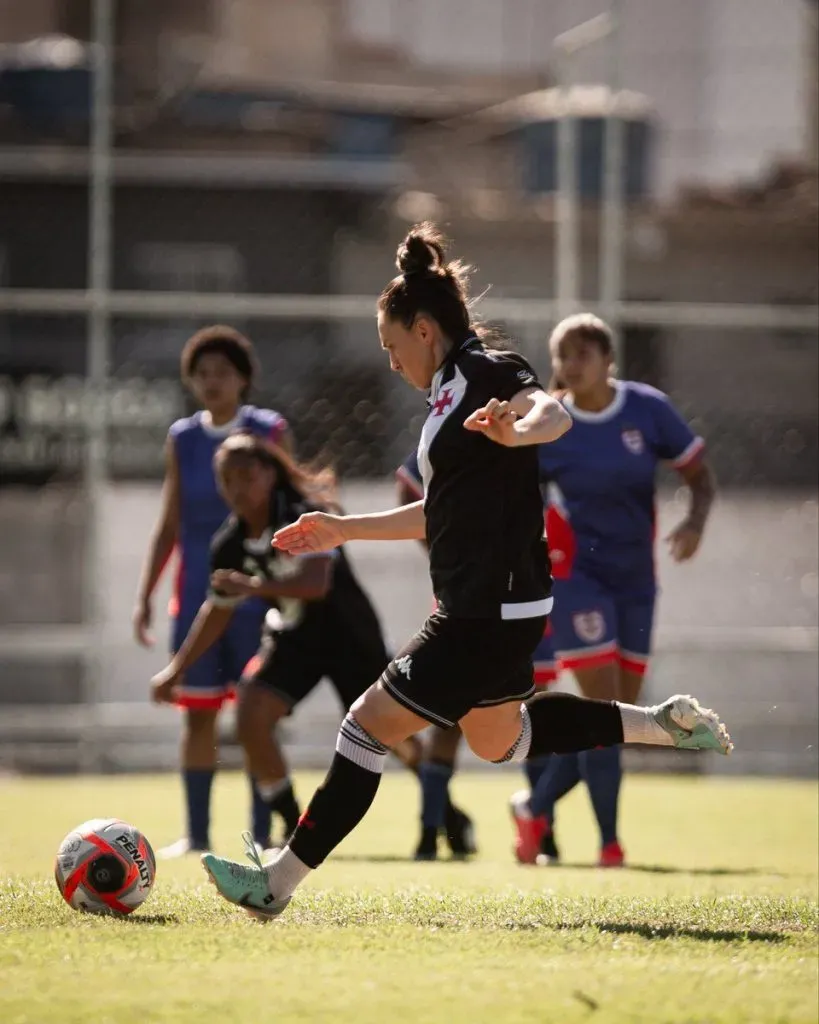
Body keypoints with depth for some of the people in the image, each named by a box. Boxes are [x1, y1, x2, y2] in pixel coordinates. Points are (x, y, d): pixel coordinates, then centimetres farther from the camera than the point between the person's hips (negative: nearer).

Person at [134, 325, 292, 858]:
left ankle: (261, 832, 2)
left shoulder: (270, 432, -1)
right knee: (198, 713, 3)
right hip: (198, 594, 3)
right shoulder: (182, 439, 7)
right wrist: (146, 593, 8)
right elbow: (170, 524, 12)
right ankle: (197, 832, 9)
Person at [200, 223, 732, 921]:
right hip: (484, 607, 11)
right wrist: (343, 529, 31)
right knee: (497, 740, 27)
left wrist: (519, 431, -55)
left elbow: (553, 412, -33)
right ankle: (662, 724, 29)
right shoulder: (450, 392, 18)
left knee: (371, 724, -7)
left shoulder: (485, 370, -12)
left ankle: (278, 883, -3)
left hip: (491, 612, -11)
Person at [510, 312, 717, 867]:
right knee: (603, 705, -13)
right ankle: (610, 841, -5)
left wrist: (696, 521, -16)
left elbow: (699, 472, 3)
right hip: (575, 576, -4)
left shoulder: (648, 409, -4)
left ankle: (536, 808, 26)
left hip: (635, 579, 4)